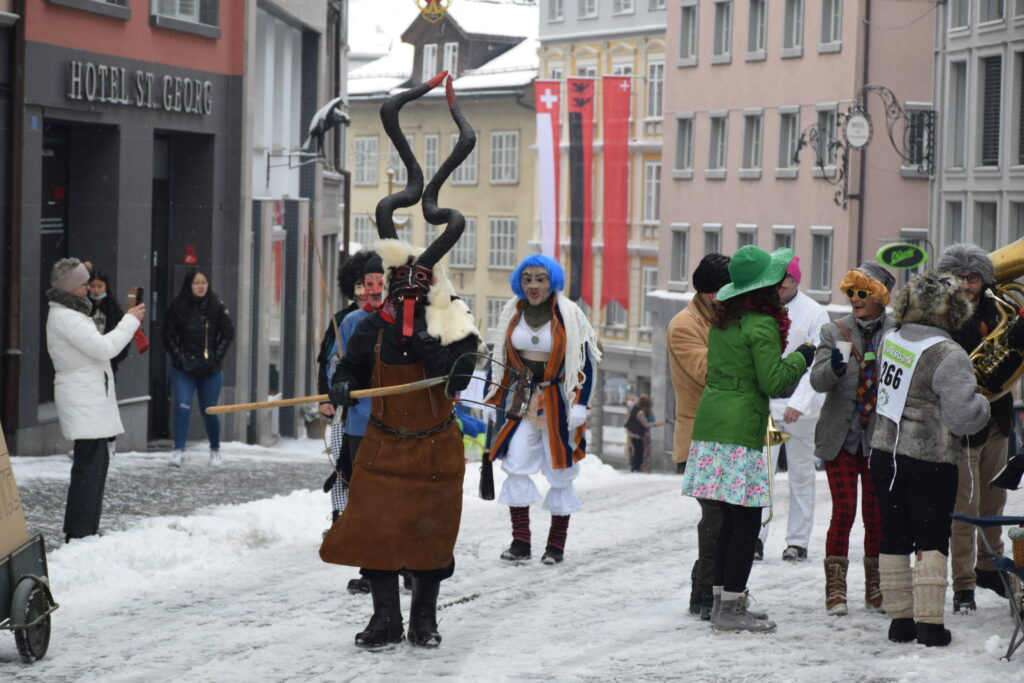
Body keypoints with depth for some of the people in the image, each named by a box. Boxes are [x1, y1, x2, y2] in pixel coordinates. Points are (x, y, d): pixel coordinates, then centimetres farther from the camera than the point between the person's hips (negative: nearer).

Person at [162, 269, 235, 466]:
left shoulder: (217, 307, -1)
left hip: (211, 369, 0)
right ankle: (179, 451, -12)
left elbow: (229, 334, 2)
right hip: (184, 369, 0)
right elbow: (168, 336, 2)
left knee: (209, 411, 8)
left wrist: (216, 357, -5)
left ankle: (215, 450, 27)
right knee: (182, 407, -14)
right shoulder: (177, 307, -2)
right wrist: (179, 359, -7)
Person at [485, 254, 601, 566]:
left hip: (557, 403, -3)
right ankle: (520, 541, -4)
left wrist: (579, 408, -12)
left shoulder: (570, 316, -8)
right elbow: (500, 358, 13)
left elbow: (585, 363, -6)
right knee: (516, 466, -7)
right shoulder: (512, 313, 4)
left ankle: (557, 545, 12)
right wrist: (495, 399, 11)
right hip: (522, 400, 3)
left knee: (560, 474, 3)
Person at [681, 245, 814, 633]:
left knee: (731, 518, 13)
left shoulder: (722, 319, 12)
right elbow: (773, 382, -14)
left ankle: (721, 600, 17)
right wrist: (800, 358, 1)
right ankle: (731, 609, -4)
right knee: (746, 519, -4)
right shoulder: (762, 324, -12)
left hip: (710, 423, 8)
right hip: (740, 430, -8)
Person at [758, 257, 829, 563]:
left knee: (801, 474, 7)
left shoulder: (815, 313, -5)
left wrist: (799, 402, -22)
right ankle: (756, 537, -2)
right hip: (763, 403, 2)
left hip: (801, 408, -2)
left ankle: (798, 541, 14)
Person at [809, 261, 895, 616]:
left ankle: (876, 587, 19)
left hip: (879, 439, 0)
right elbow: (818, 381, -8)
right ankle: (835, 589, 2)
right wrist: (835, 366, -29)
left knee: (876, 515, 6)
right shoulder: (835, 332, 1)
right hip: (841, 438, 0)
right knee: (843, 512, -4)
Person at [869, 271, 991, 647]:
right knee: (932, 540, 1)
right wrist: (983, 404, 0)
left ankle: (899, 618, 15)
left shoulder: (891, 340, 3)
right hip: (930, 461, -5)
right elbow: (962, 417, -17)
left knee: (894, 538, 10)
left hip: (885, 454, 6)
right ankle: (929, 622, -2)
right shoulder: (949, 355, -17)